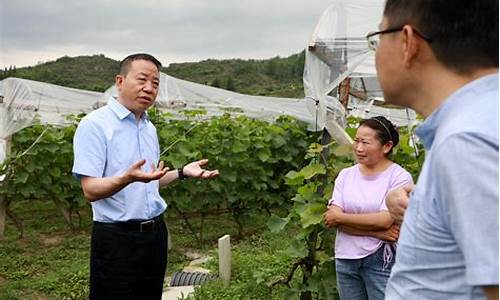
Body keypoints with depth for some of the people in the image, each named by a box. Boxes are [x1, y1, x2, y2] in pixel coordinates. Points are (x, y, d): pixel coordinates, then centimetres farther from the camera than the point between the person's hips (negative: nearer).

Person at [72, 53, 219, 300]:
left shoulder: (149, 128, 12)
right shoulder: (95, 124, -13)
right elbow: (91, 190, -19)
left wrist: (182, 172, 7)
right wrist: (128, 178, -36)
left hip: (155, 232, 8)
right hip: (116, 238, -7)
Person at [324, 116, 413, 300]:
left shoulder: (400, 177, -8)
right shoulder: (346, 175, 4)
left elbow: (384, 220, -18)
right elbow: (332, 218, -6)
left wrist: (340, 217, -9)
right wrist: (377, 233, -16)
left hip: (381, 259, -4)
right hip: (345, 258, 4)